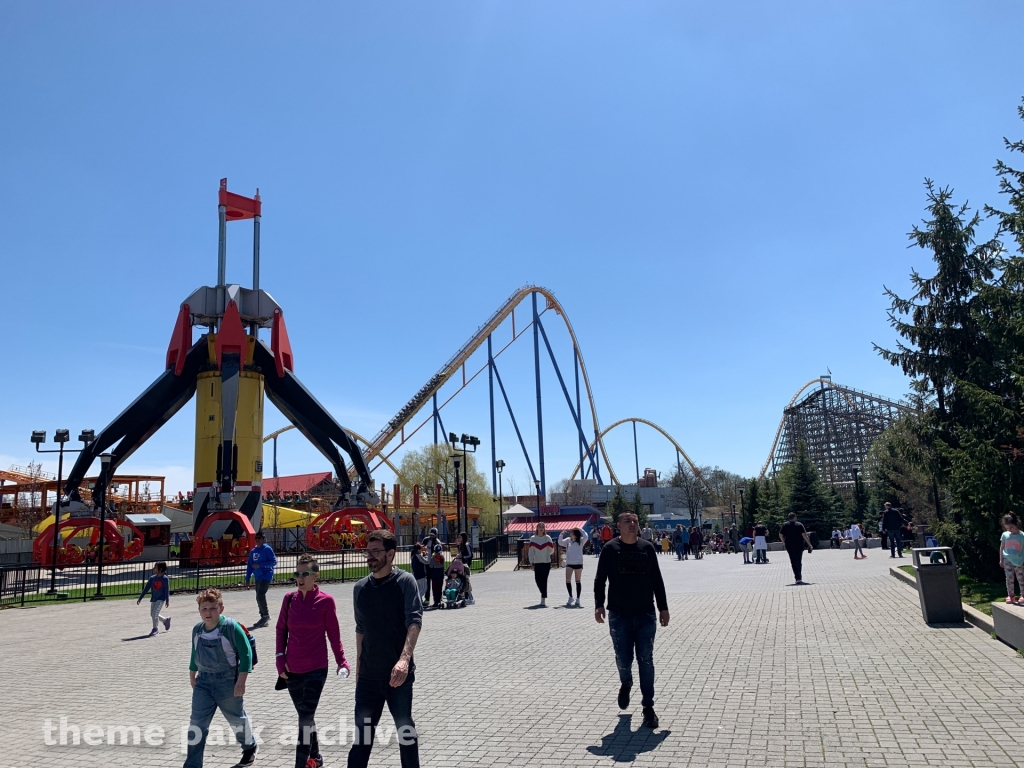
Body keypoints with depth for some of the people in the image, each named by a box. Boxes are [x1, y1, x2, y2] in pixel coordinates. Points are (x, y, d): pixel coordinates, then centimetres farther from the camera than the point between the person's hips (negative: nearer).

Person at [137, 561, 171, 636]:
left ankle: (155, 629, 5)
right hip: (153, 599, 6)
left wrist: (167, 601, -5)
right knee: (152, 614, 11)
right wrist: (140, 598, 3)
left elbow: (167, 590, -7)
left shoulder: (165, 579, -12)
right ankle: (166, 620, 34)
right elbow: (146, 589, 4)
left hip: (161, 599, -6)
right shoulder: (152, 578, 0)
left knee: (155, 613, -13)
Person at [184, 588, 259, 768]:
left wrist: (241, 681, -17)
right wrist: (192, 675, 21)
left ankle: (250, 747, 41)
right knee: (197, 723, -4)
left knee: (236, 718, 14)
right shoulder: (197, 630, 0)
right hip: (203, 681, 4)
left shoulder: (231, 627, -18)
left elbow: (245, 654, -15)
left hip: (227, 682, -4)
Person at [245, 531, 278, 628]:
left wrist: (260, 565, -18)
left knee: (260, 596, -15)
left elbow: (274, 561, -13)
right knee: (259, 598, 9)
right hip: (258, 577, 7)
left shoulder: (267, 549, -8)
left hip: (266, 576, -7)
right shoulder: (253, 551, 11)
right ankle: (264, 619, 18)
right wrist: (247, 579, 12)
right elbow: (249, 565, 15)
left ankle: (266, 616, -1)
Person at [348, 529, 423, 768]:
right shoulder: (360, 588, 4)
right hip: (368, 675, 4)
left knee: (405, 729, 10)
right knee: (362, 733, 8)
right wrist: (358, 668, 15)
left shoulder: (405, 582, -10)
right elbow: (361, 630, 14)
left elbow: (414, 621, -21)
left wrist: (404, 659, -34)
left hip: (398, 674, -3)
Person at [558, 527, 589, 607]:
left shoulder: (580, 541, -4)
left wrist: (580, 529, -18)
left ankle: (578, 599, 15)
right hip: (569, 563, 2)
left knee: (578, 581, 7)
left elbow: (585, 537, -21)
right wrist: (562, 534, -12)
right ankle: (570, 597, 11)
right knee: (567, 580, -6)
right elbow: (560, 542, 1)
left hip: (578, 563, -2)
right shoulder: (568, 540, 4)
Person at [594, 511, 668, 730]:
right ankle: (625, 684, 37)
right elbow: (600, 580, -1)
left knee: (646, 661, 3)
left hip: (646, 615, 1)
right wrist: (599, 605, -11)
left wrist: (663, 607, 8)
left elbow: (657, 580, 9)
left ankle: (648, 707, 14)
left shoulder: (647, 548, 4)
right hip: (619, 615, -1)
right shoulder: (610, 549, -2)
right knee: (623, 659, 4)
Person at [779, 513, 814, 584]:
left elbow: (780, 535, 0)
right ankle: (799, 578, 20)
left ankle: (798, 579, -6)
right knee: (799, 562, 15)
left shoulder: (785, 525, 1)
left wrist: (785, 543, 13)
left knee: (794, 562, 3)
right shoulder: (799, 525, -5)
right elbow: (804, 535, -13)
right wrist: (810, 545, -9)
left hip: (789, 547, 0)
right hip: (799, 546, 0)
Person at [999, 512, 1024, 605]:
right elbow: (1002, 547, 11)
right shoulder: (1005, 535, 1)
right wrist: (1001, 559, 8)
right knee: (1009, 578, 0)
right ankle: (1010, 595, 4)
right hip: (1008, 560, 2)